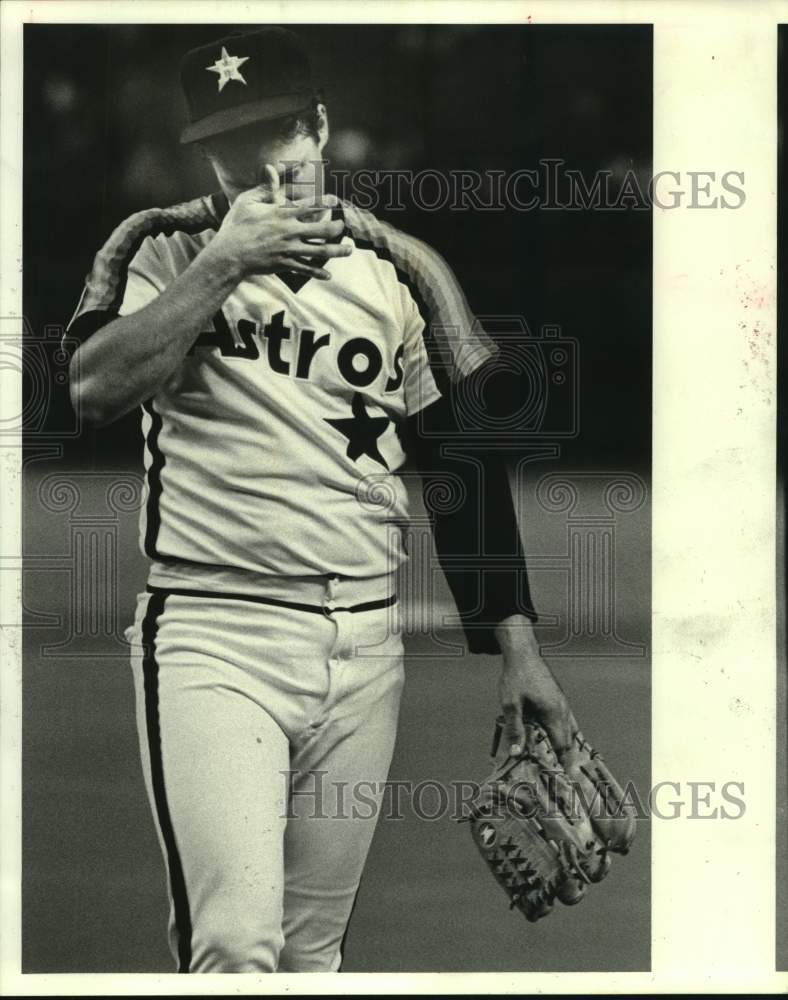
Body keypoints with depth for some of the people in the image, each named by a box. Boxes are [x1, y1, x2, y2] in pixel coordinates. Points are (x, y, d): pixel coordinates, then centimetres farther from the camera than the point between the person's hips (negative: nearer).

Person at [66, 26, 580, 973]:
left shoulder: (399, 270, 9)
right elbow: (95, 388, -13)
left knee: (313, 946, 7)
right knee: (236, 945, -17)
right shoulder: (162, 249, 5)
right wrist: (224, 262, -15)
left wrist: (515, 644, 5)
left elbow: (462, 465, 11)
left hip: (363, 646, 3)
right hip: (213, 636, -3)